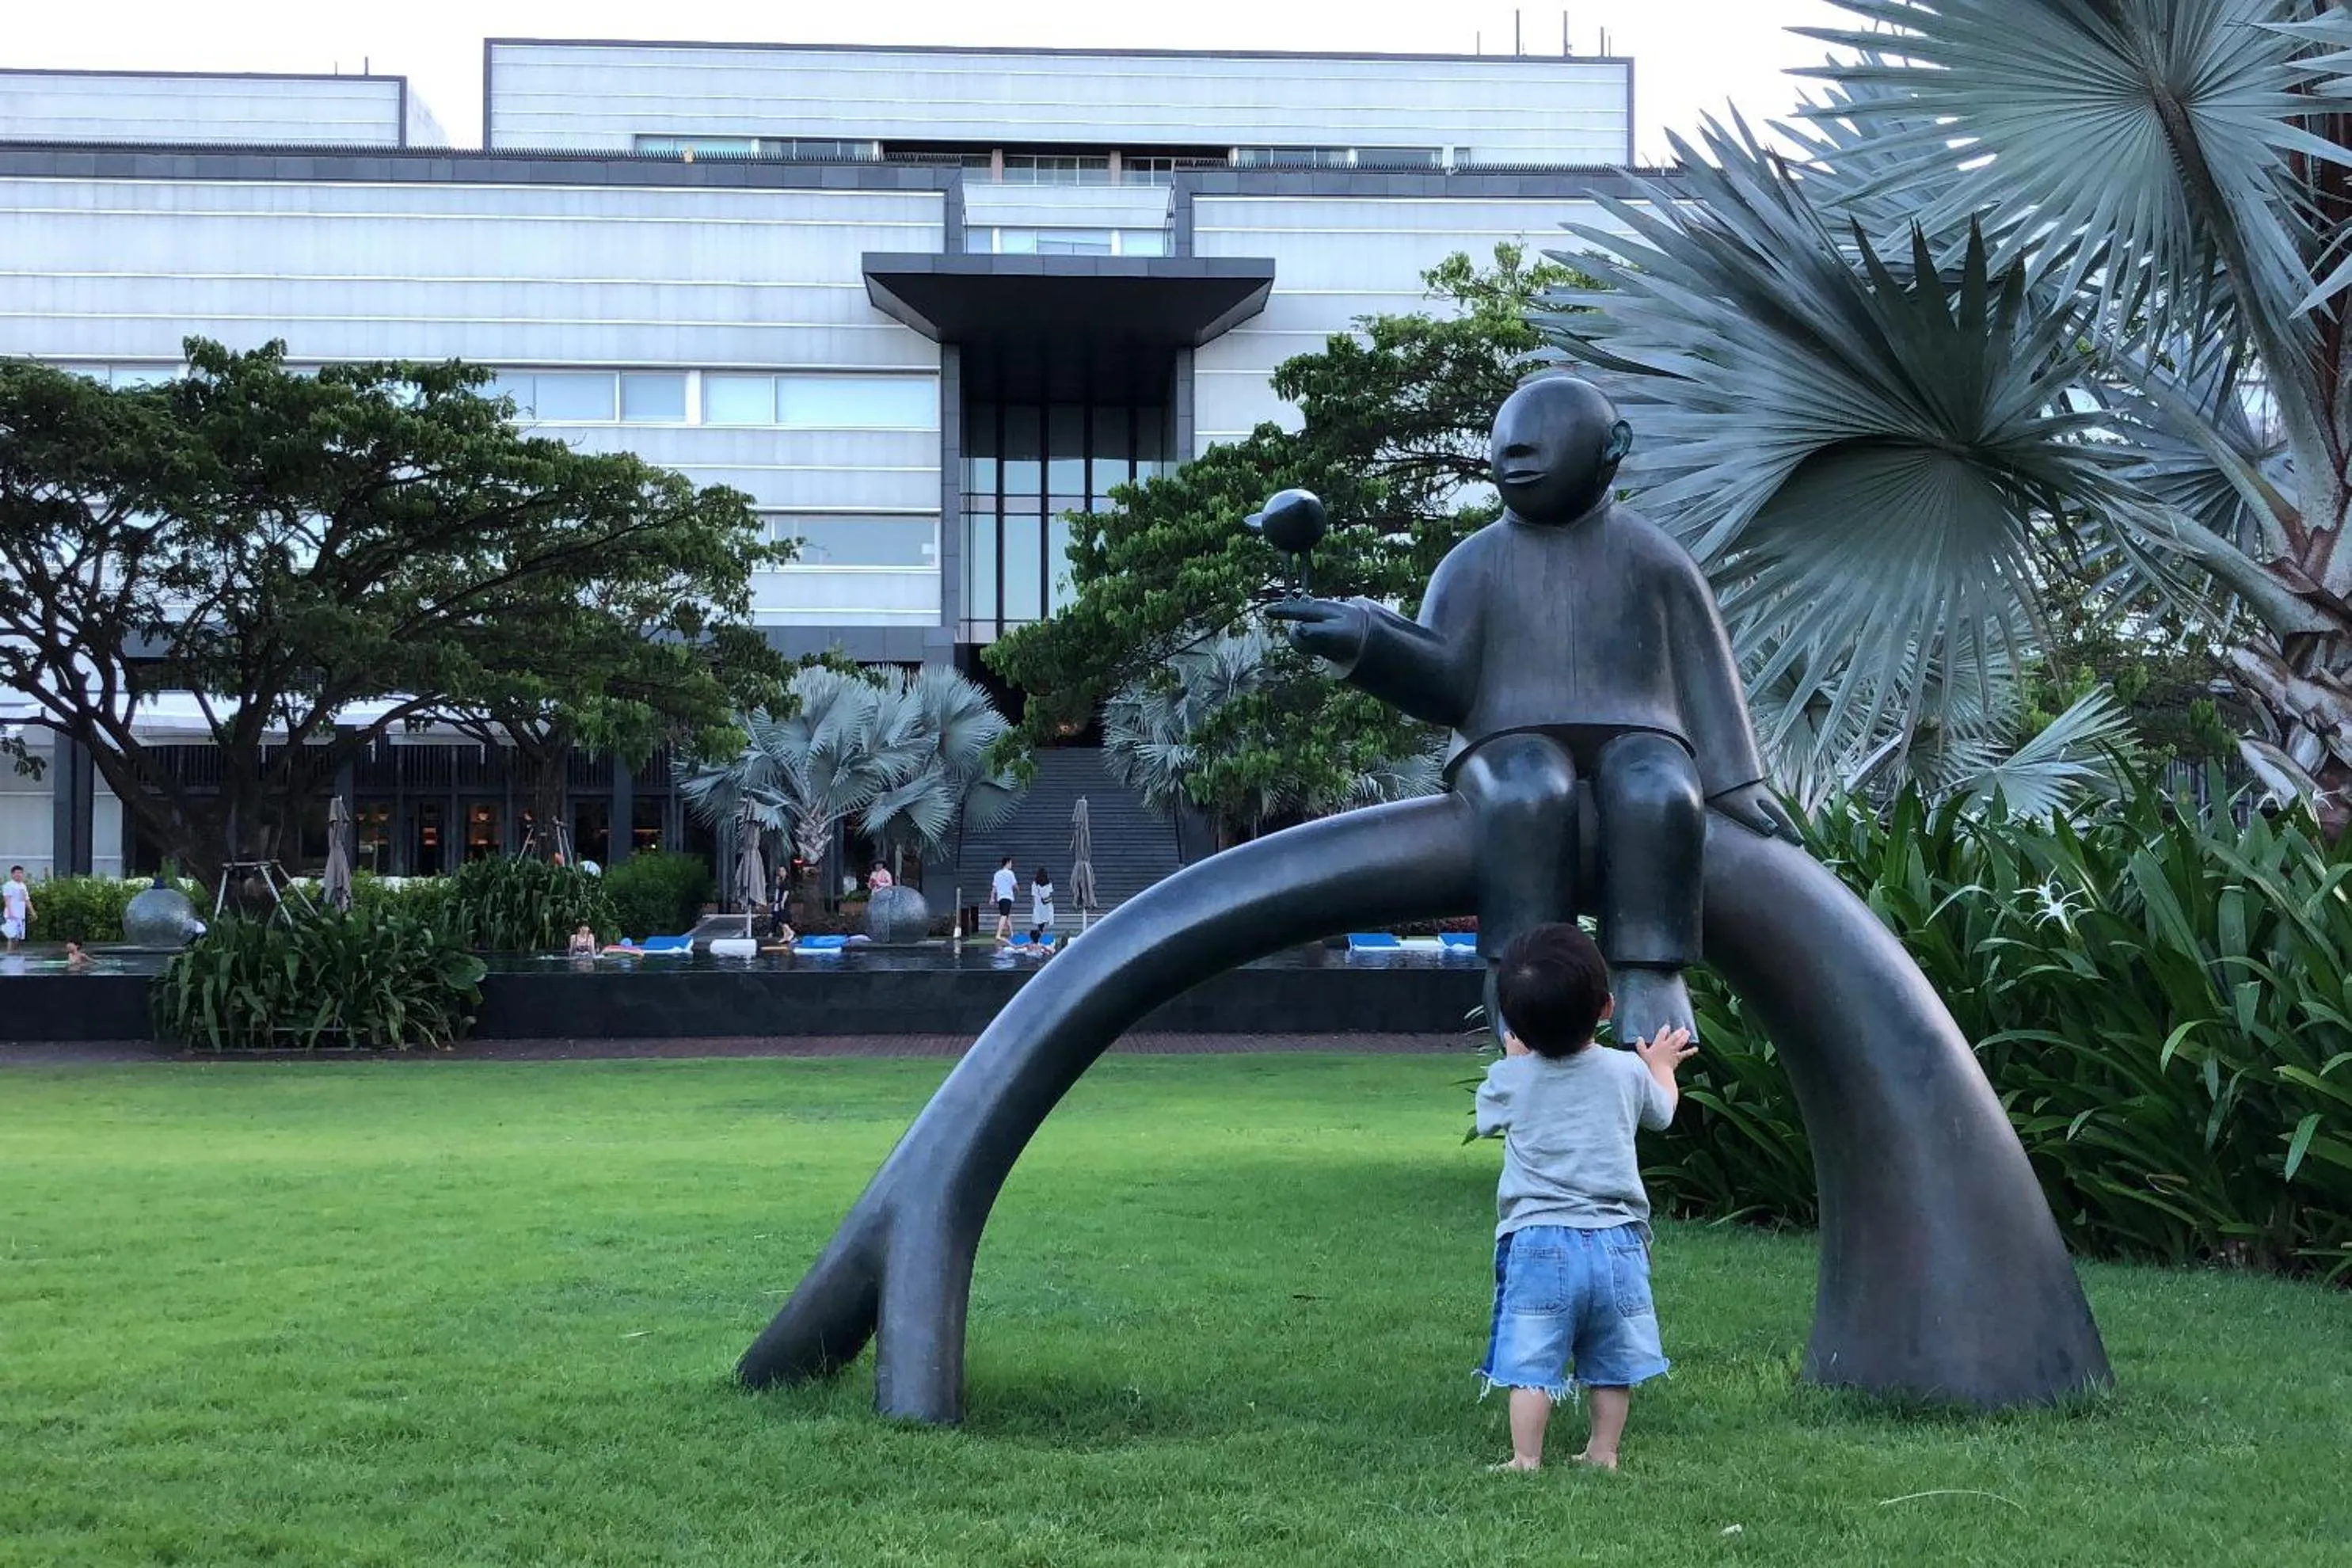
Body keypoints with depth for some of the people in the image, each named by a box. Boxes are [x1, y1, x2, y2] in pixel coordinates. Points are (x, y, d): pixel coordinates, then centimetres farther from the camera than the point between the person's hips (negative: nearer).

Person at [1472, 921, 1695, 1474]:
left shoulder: (1509, 1080, -5)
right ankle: (1604, 1452, 19)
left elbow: (1487, 1118, 18)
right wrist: (1662, 1064, 42)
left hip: (1537, 1240, -2)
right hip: (1616, 1240, 2)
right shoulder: (1628, 1071, -1)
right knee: (1613, 1358, 14)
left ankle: (1526, 1458, -1)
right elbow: (1661, 1111, 22)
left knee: (1531, 1360, 0)